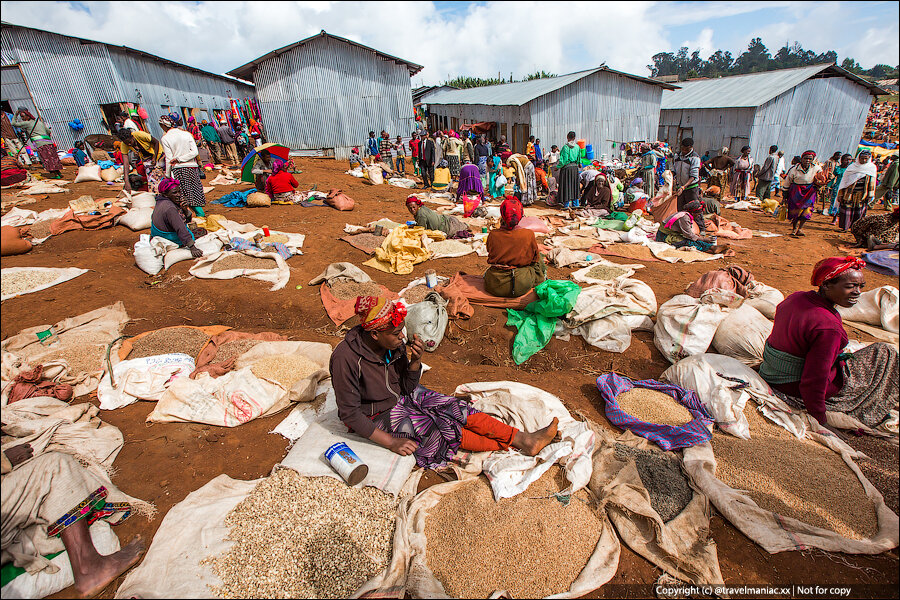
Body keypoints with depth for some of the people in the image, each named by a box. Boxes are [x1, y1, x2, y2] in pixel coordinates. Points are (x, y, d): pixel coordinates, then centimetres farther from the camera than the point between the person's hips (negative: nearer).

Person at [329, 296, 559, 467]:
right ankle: (506, 444, -13)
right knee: (433, 428, -24)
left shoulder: (395, 344, -12)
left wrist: (415, 361, -23)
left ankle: (524, 439, -14)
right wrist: (390, 442, -24)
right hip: (376, 416, -6)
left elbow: (408, 387, -2)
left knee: (455, 407, -15)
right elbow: (349, 413, -22)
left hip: (402, 397, 6)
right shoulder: (346, 359, -29)